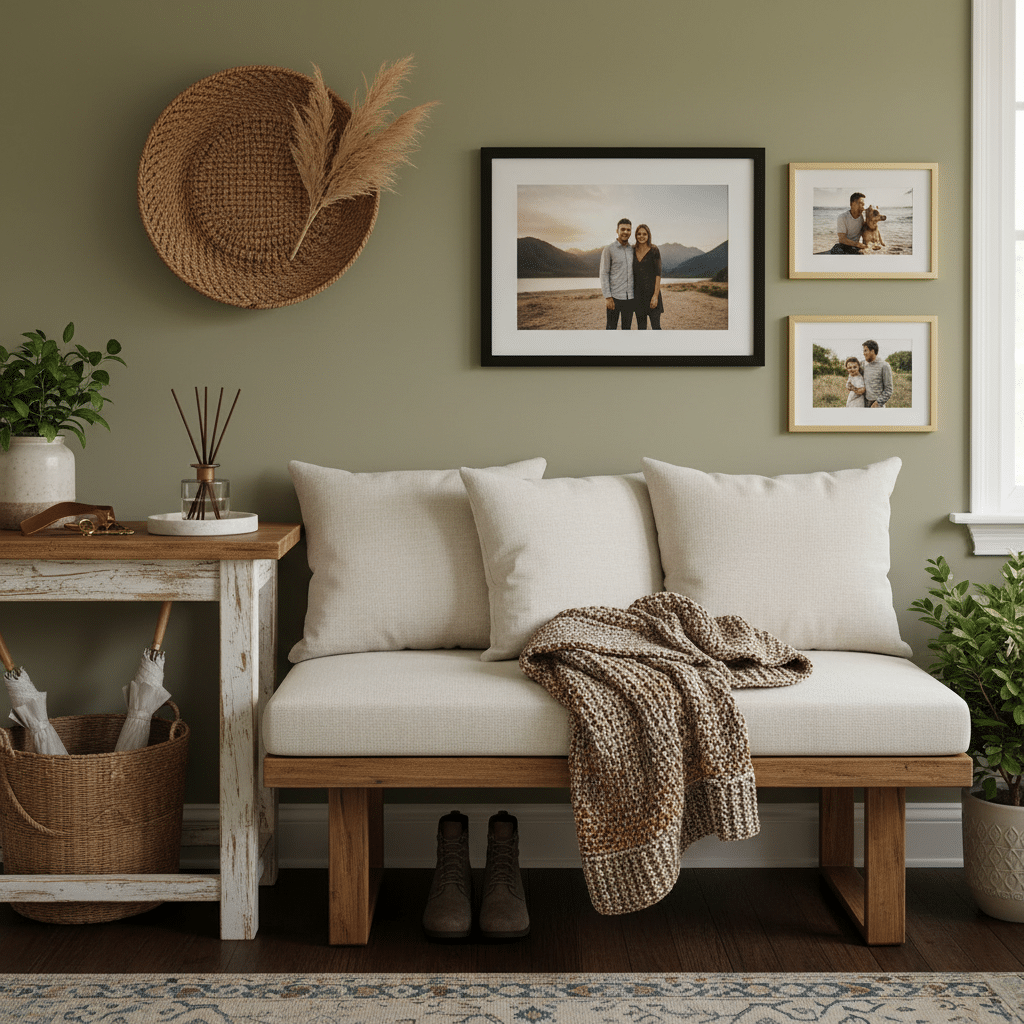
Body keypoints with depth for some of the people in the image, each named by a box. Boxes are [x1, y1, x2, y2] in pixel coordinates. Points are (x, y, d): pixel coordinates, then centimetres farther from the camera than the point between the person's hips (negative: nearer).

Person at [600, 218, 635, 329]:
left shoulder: (632, 250, 12)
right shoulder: (608, 250, -3)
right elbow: (604, 274, -6)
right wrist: (607, 297, -13)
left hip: (629, 298, 5)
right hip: (614, 297, -5)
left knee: (627, 329, 8)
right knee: (610, 329, -4)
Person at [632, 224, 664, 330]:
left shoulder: (654, 251, -6)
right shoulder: (633, 251, 9)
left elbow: (658, 274, -9)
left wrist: (655, 295, -16)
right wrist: (631, 294, 10)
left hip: (651, 292, -5)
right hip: (638, 293, 5)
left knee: (655, 326, -8)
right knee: (641, 326, 9)